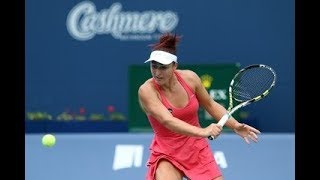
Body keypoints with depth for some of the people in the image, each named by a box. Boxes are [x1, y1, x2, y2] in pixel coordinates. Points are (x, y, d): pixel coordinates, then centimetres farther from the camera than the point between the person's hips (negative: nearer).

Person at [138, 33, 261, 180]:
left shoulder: (189, 78, -8)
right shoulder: (146, 90, -20)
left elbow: (210, 104, 9)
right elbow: (167, 120, -34)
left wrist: (235, 126, -1)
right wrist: (203, 132, -46)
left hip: (197, 151, 4)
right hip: (166, 155, -4)